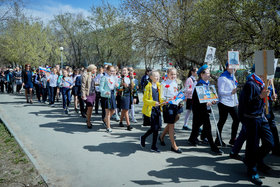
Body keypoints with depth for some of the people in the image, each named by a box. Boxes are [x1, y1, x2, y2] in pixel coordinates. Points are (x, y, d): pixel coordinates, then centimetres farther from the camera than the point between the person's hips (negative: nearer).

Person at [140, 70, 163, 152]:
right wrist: (154, 103, -24)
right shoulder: (148, 87, -10)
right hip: (151, 109, -6)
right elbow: (145, 99, -11)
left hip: (158, 109, 7)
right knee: (155, 127, -5)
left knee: (157, 126, 5)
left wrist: (163, 101, -2)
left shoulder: (159, 86, 10)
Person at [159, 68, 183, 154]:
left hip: (175, 105, 7)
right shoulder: (164, 83, -9)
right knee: (171, 125, -3)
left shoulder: (175, 83, 14)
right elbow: (162, 96, -12)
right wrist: (168, 100, -25)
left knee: (171, 123, 15)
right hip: (168, 106, -7)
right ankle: (173, 146, 5)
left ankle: (162, 137, 37)